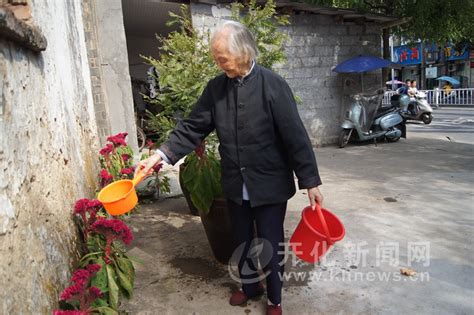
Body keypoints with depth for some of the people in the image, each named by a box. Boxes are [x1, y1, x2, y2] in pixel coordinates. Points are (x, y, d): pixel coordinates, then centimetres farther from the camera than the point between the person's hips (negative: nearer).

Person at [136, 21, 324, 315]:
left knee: (271, 243, 10)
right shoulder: (216, 87, -2)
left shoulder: (272, 84, -14)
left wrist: (311, 181, -12)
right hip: (236, 185, 4)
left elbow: (295, 136, -14)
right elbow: (192, 127, 0)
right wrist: (161, 155, -11)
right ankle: (250, 285, 47)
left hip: (270, 184, -4)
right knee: (242, 241, 20)